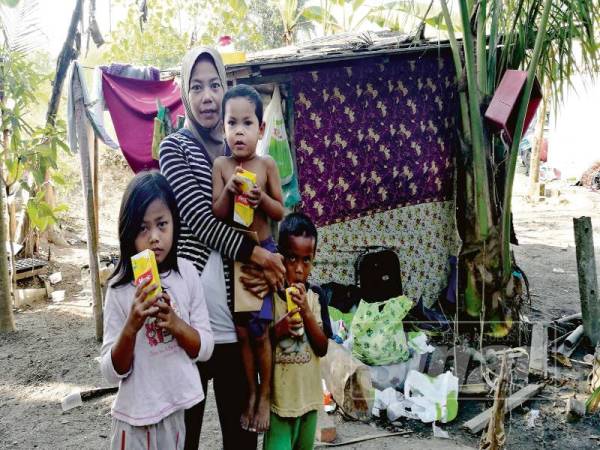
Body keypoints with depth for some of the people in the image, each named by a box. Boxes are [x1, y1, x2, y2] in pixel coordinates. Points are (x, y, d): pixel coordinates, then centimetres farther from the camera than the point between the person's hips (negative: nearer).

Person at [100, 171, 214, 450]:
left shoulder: (186, 273, -7)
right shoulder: (120, 288, -13)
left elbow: (205, 349, -2)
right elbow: (112, 373, -11)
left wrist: (176, 324, -20)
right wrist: (131, 326, -26)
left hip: (178, 408, 3)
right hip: (137, 414, -2)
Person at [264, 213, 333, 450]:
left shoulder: (315, 296, -3)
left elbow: (322, 349, -5)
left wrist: (307, 312, -17)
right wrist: (278, 330, -25)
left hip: (308, 394, 4)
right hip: (279, 397, -4)